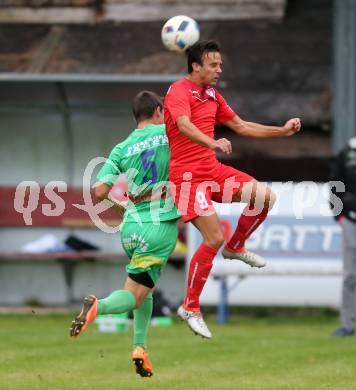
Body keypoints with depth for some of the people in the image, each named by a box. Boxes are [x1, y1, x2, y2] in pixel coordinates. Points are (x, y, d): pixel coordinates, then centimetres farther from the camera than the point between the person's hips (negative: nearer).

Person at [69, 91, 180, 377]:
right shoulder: (167, 132, -1)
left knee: (143, 288, 23)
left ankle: (141, 347, 9)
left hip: (131, 228, 4)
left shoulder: (121, 149, 5)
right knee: (134, 296, -3)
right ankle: (98, 307, -34)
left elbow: (100, 192, -3)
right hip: (161, 228, -3)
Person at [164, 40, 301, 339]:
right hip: (187, 176, -8)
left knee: (265, 197, -4)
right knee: (214, 238, -16)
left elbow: (240, 126, 25)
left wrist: (282, 131, 19)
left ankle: (235, 247, 19)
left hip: (212, 170, 8)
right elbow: (184, 125, -32)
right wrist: (213, 143, -49)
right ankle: (190, 308, -3)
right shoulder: (179, 91, -12)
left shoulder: (212, 96, 15)